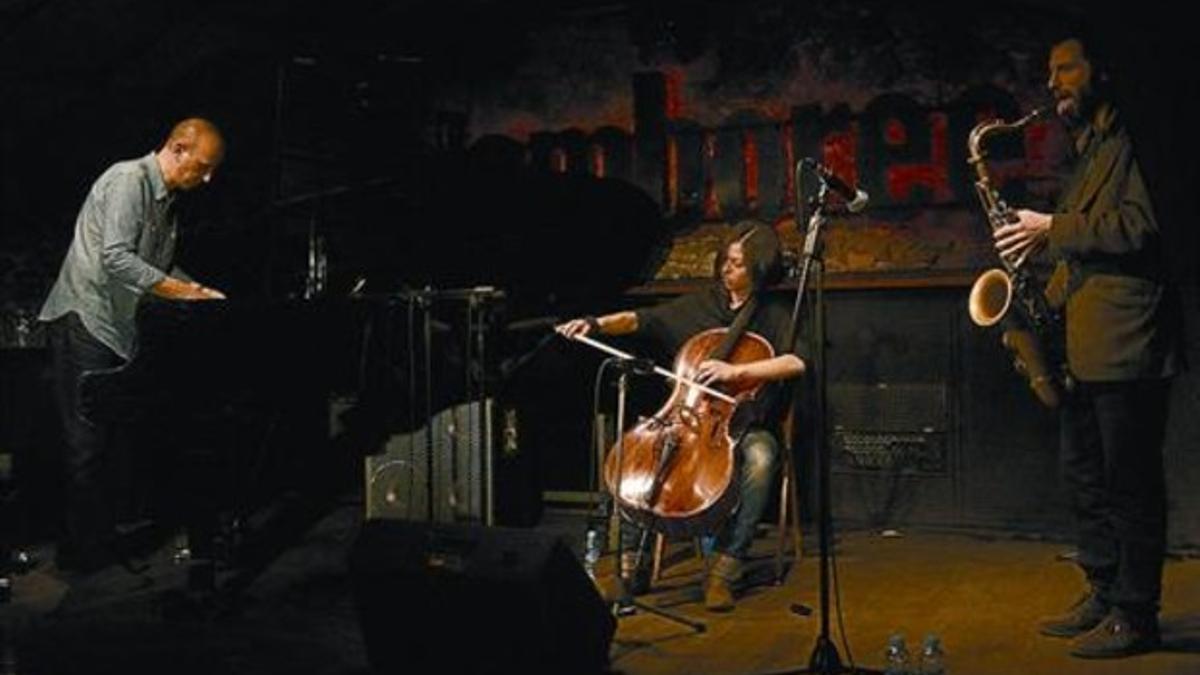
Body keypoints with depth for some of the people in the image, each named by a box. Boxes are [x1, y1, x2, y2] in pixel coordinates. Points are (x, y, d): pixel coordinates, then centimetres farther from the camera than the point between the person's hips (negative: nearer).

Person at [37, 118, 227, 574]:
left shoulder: (166, 199, 17)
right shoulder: (129, 180, -14)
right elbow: (116, 258, -23)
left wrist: (204, 294, 8)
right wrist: (182, 291, -21)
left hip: (116, 326, 9)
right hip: (83, 319, -9)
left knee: (111, 434, 10)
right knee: (87, 438, -7)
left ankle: (104, 539, 16)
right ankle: (81, 551, -2)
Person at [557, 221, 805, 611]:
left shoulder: (776, 316, 0)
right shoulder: (699, 306, 12)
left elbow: (796, 362, -19)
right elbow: (640, 320, 6)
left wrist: (736, 371, -30)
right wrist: (598, 324, -13)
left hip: (745, 425, -4)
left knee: (760, 457, -36)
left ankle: (723, 571, -28)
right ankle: (632, 564, -13)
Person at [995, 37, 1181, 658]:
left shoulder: (1130, 141, -7)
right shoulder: (1087, 155, 22)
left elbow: (1138, 226, -20)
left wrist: (1051, 229, -14)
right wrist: (1045, 305, 12)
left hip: (1126, 348, -10)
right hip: (1086, 349, 10)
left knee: (1130, 484, -3)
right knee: (1086, 478, 14)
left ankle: (1135, 616, 5)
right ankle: (1103, 595, 25)